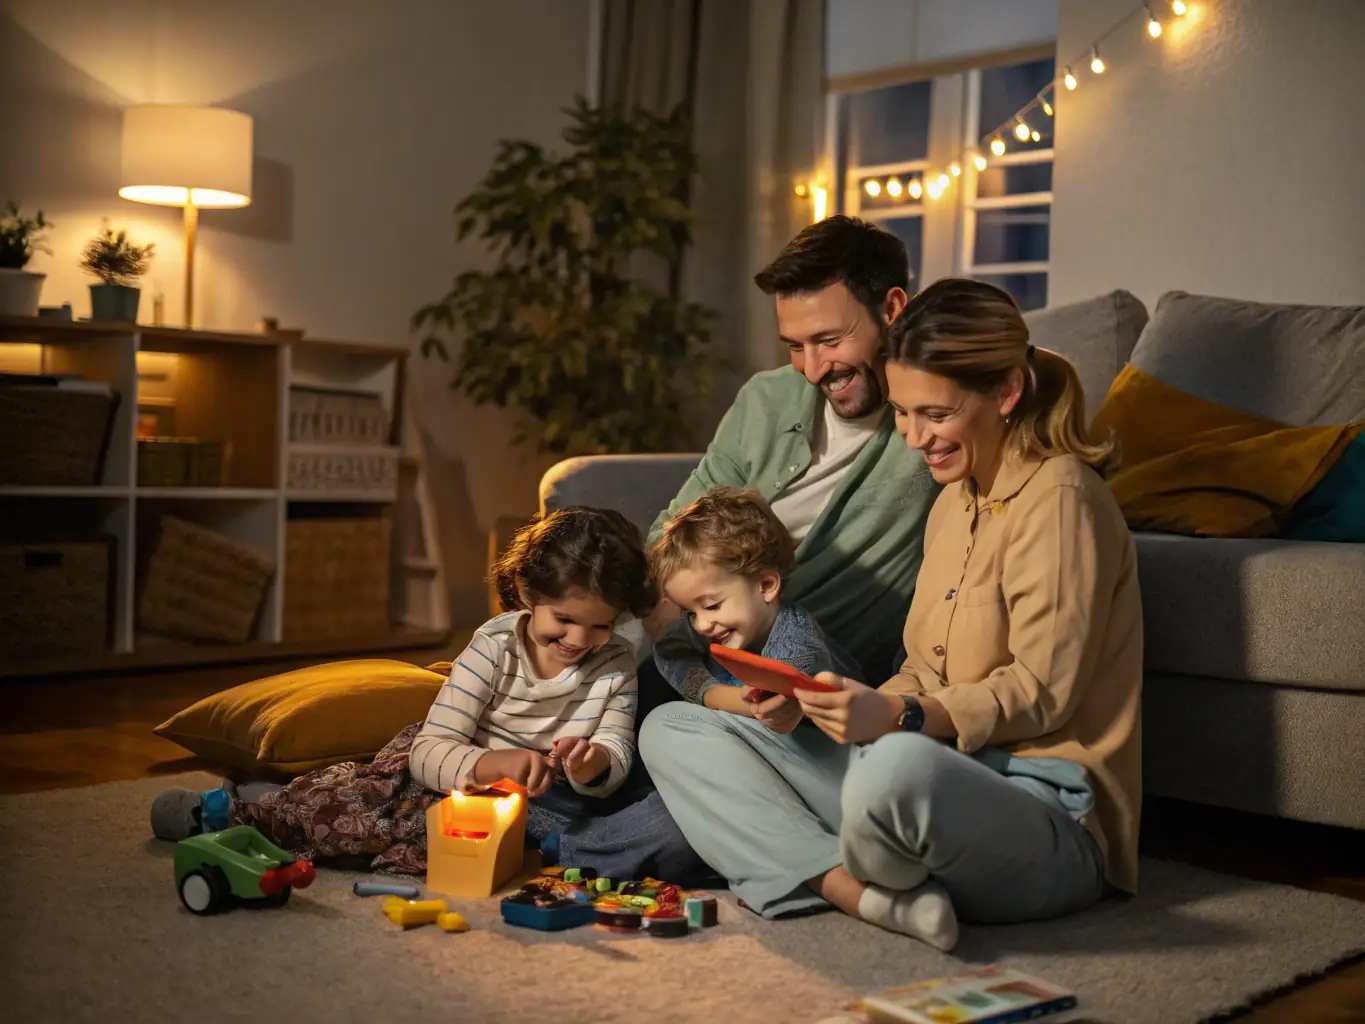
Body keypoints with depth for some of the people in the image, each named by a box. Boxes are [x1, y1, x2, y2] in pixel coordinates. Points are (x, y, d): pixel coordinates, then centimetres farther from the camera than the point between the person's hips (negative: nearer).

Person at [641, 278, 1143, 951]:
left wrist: (900, 718, -29)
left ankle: (855, 876, -8)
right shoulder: (954, 501, 17)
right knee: (673, 730, 1)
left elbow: (1041, 692, -16)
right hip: (942, 768, 9)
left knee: (900, 767, -45)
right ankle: (866, 892, -19)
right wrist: (859, 708, -4)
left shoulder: (1058, 496, -9)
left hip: (1044, 814, -9)